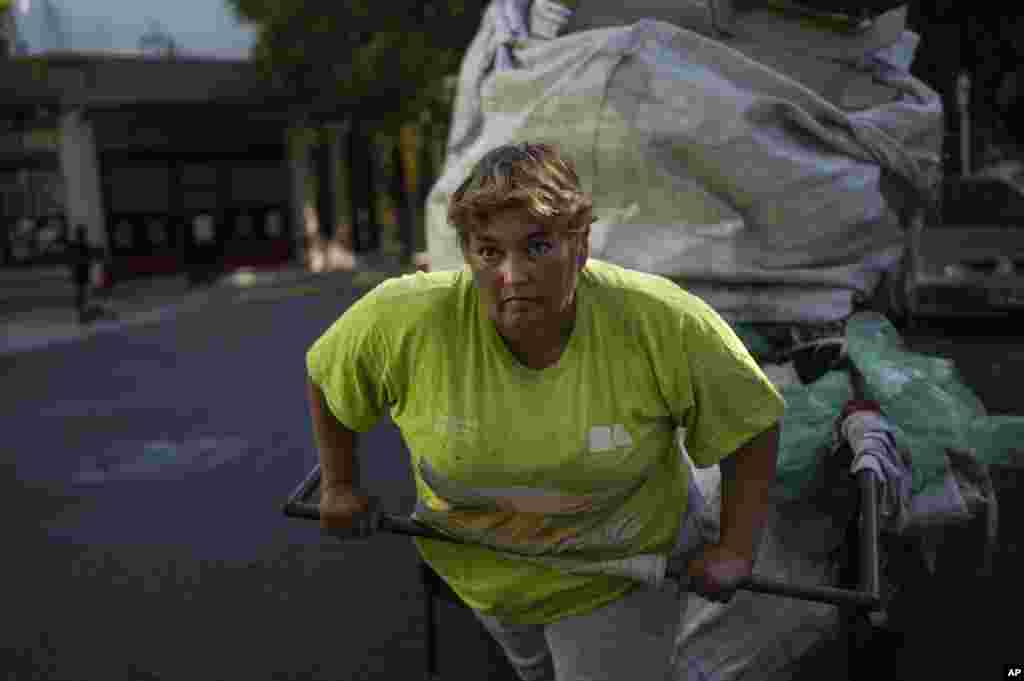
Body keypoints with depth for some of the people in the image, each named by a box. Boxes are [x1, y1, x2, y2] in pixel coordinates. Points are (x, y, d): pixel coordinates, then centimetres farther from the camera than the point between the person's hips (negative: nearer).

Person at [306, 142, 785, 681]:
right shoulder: (404, 321, -28)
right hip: (483, 571, 3)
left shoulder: (665, 325, -29)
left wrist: (736, 549, -14)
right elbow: (325, 377, -7)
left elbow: (752, 424, -14)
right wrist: (340, 484, 1)